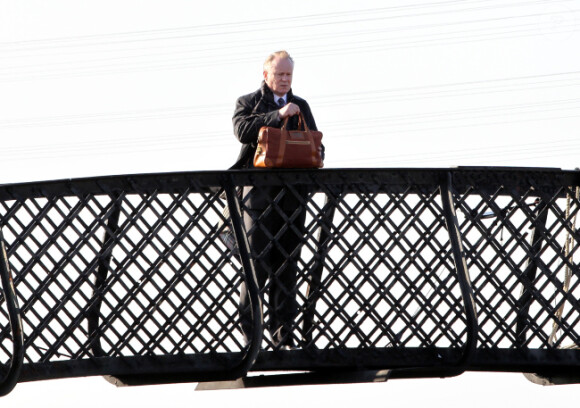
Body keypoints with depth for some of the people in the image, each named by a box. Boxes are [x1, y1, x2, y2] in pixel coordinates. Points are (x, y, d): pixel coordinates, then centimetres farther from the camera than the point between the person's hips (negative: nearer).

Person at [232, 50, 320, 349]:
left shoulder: (301, 106, 23)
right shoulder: (247, 102, 10)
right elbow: (243, 129, -10)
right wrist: (278, 115, -17)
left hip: (292, 194, 4)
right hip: (258, 192, -4)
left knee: (287, 263, 2)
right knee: (257, 259, -8)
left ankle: (283, 333, 5)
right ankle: (247, 330, -2)